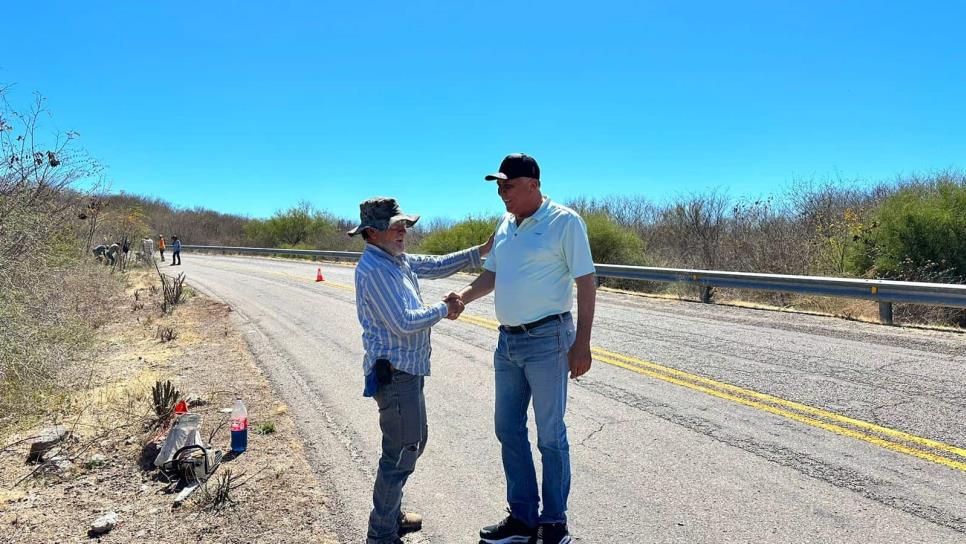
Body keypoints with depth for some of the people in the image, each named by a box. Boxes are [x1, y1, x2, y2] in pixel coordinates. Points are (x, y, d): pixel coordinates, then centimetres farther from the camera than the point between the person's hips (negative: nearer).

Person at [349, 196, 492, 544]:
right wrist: (443, 310, -10)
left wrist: (479, 252, 8)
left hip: (407, 369, 11)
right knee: (401, 452, -2)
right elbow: (403, 322, -24)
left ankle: (391, 514, 35)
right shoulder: (374, 269, -19)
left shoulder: (398, 260, 11)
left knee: (414, 442, 21)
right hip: (394, 372, -10)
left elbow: (437, 266, 19)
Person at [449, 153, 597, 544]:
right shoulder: (505, 225, 11)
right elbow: (491, 274, 18)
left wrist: (581, 345, -15)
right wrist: (463, 297, -2)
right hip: (507, 340, 8)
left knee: (550, 436, 3)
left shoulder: (564, 222, -10)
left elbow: (586, 284, -11)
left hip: (547, 340, -7)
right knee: (508, 430, 13)